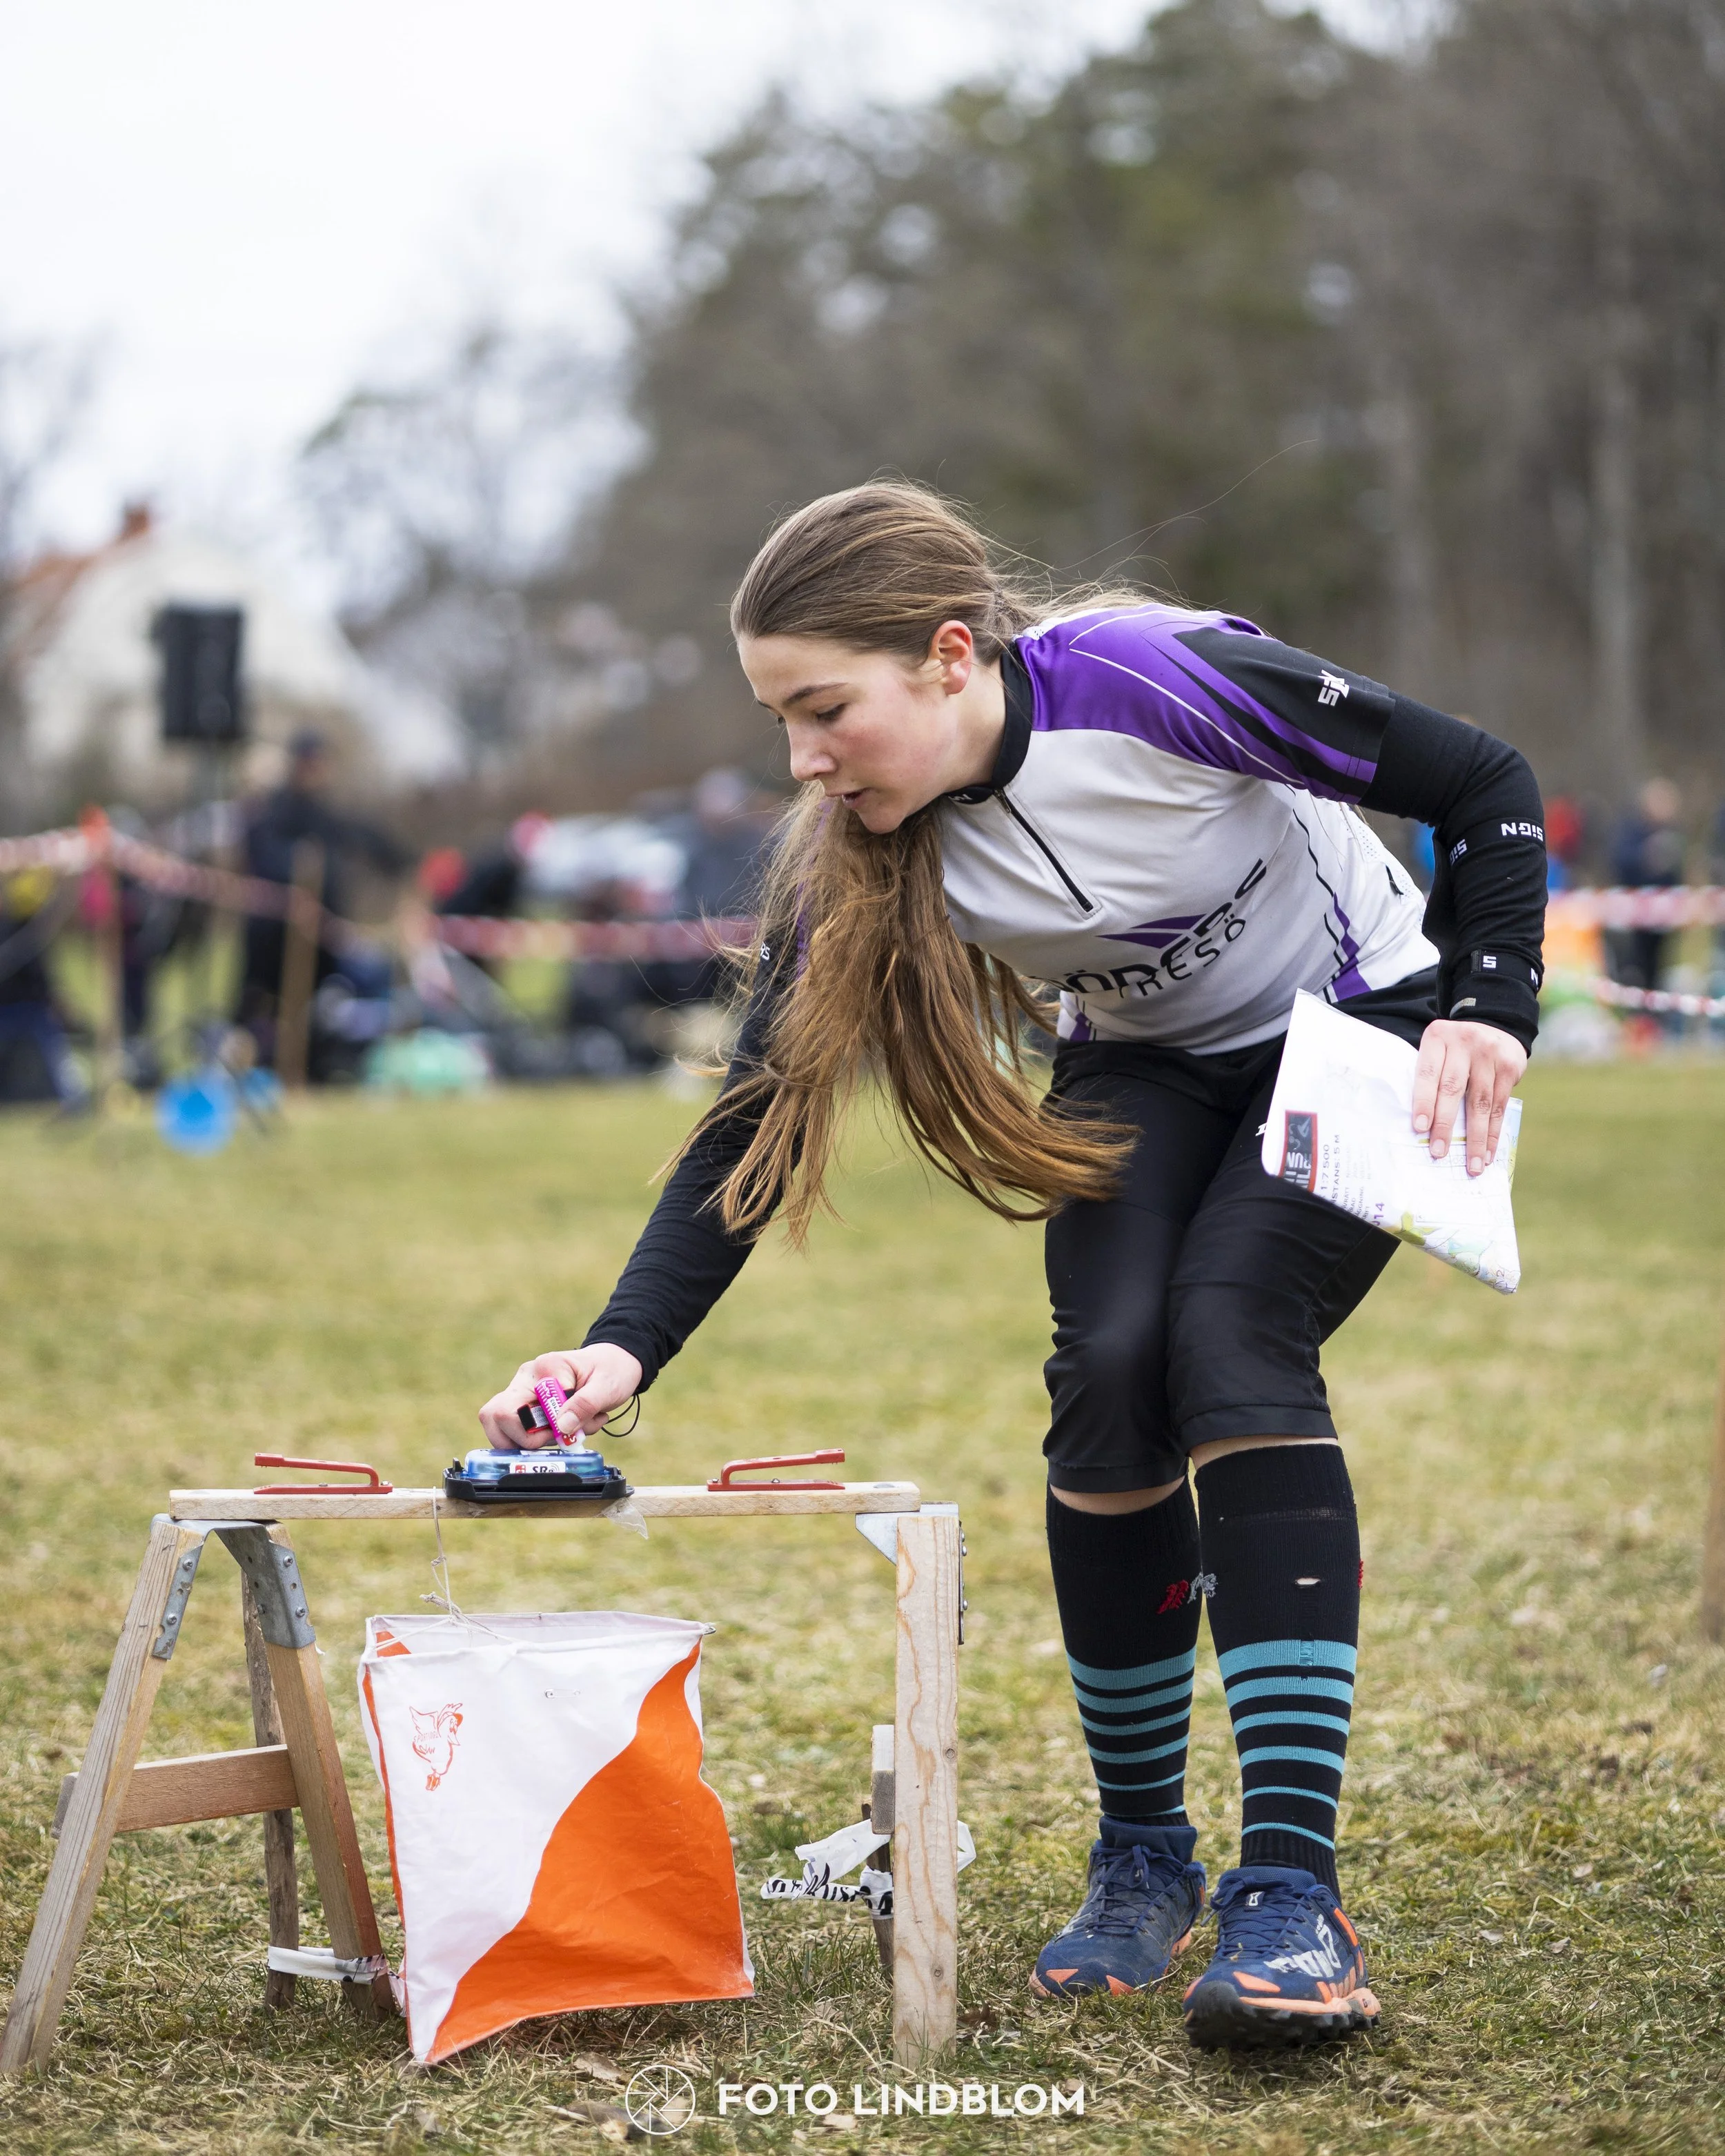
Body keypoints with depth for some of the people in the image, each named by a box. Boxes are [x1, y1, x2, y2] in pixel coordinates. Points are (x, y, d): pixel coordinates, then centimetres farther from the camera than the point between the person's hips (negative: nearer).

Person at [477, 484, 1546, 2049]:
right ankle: (1141, 1861, -2)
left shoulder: (1165, 679, -32)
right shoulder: (859, 860, -19)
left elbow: (1484, 784, -20)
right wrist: (626, 1346, -30)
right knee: (1110, 1375, -20)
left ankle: (1293, 1892, -29)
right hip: (1147, 1067, 4)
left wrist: (1489, 1006, -28)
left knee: (1229, 1339, -27)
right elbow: (763, 1118, -19)